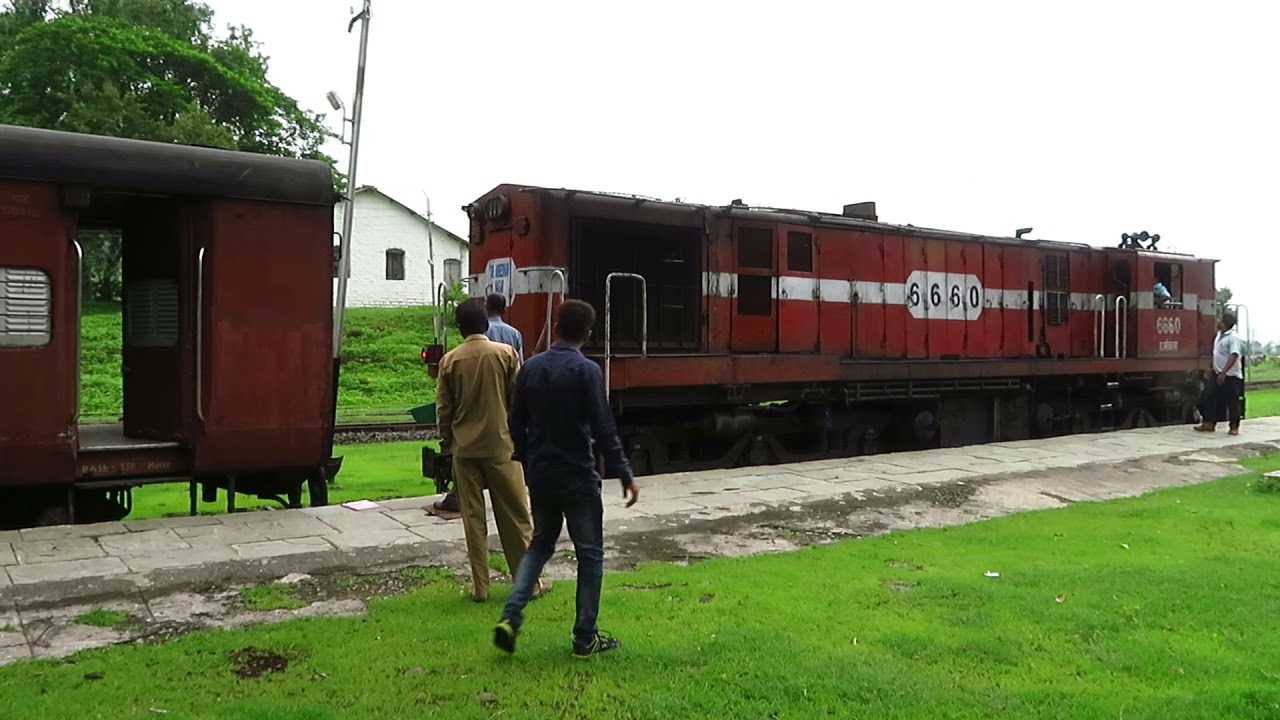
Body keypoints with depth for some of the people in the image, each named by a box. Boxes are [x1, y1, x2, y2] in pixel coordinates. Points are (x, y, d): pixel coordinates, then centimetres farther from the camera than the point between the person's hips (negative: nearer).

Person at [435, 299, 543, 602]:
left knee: (473, 518, 8)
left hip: (465, 449, 1)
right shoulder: (506, 353, -6)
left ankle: (480, 586, 10)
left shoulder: (450, 360, -2)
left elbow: (443, 408, 2)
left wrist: (447, 441, 15)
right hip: (501, 445, -1)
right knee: (515, 517, 8)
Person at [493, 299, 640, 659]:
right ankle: (586, 638, 12)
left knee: (539, 544, 21)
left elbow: (517, 423, 8)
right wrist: (625, 475, -10)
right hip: (577, 478, -5)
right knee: (590, 554, 7)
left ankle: (510, 617, 7)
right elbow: (603, 429, -16)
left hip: (540, 476, 5)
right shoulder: (587, 371, -13)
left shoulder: (531, 367, 3)